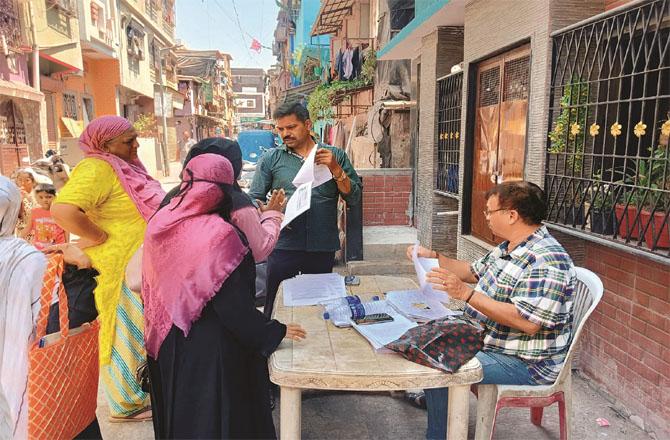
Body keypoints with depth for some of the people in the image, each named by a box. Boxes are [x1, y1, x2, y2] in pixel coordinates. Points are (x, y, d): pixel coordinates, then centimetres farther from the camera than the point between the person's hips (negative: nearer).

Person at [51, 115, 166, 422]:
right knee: (125, 334, 5)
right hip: (119, 268, -10)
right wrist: (103, 239, -24)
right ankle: (126, 405, 24)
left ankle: (138, 389, 42)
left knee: (139, 331, 22)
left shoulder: (120, 166, 10)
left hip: (141, 267, 10)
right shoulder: (97, 168, -21)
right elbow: (63, 210, -35)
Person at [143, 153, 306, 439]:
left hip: (167, 340, 7)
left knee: (179, 410, 26)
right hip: (210, 346, -6)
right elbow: (234, 306, -23)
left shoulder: (160, 222, -5)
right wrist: (276, 332, -11)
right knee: (215, 415, 14)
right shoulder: (218, 233, -25)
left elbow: (151, 286, 6)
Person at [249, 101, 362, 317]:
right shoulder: (270, 158, 7)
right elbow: (254, 200, 5)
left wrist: (335, 169, -12)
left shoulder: (335, 156, 7)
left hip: (323, 248, 1)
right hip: (283, 246, 0)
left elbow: (354, 198, 2)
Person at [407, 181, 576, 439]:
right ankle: (426, 395, 33)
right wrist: (433, 257, 12)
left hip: (525, 363, -10)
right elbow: (474, 272, 21)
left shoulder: (547, 261, -25)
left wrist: (466, 294, -33)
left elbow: (527, 322, -32)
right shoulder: (508, 247, 6)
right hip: (488, 340, 10)